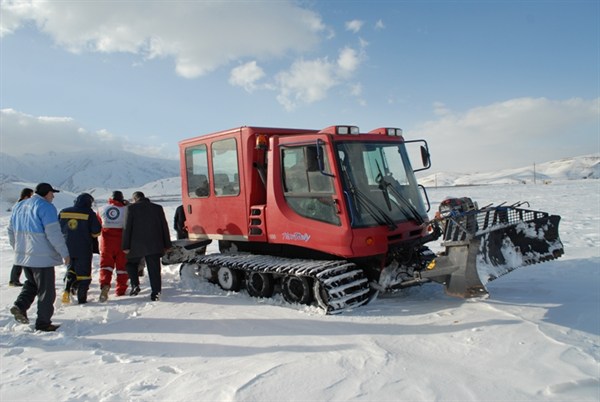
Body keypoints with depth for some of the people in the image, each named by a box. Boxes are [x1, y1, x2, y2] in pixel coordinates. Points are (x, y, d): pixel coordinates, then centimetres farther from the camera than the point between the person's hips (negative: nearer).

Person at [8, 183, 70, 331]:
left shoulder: (19, 206, 12)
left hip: (23, 256, 8)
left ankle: (20, 306, 6)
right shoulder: (46, 207, -14)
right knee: (46, 290, 2)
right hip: (42, 257, -8)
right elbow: (54, 233, -19)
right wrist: (64, 253, -12)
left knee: (31, 283, 26)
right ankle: (43, 323, 8)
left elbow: (11, 231, 18)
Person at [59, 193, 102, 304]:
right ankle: (81, 299, 6)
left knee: (71, 268, 24)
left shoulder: (63, 212, 4)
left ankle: (67, 290, 2)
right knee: (83, 272, 5)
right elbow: (96, 231, -10)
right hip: (84, 249, -4)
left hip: (67, 248, 4)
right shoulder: (89, 213, -10)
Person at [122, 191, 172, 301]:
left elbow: (127, 228, -4)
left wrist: (125, 246, -2)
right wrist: (167, 245, 13)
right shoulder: (158, 208, 9)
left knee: (131, 263, 19)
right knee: (154, 269, 4)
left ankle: (135, 285, 4)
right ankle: (156, 292, 0)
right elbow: (164, 227, 9)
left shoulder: (131, 208, -1)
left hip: (137, 245, -2)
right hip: (154, 245, 2)